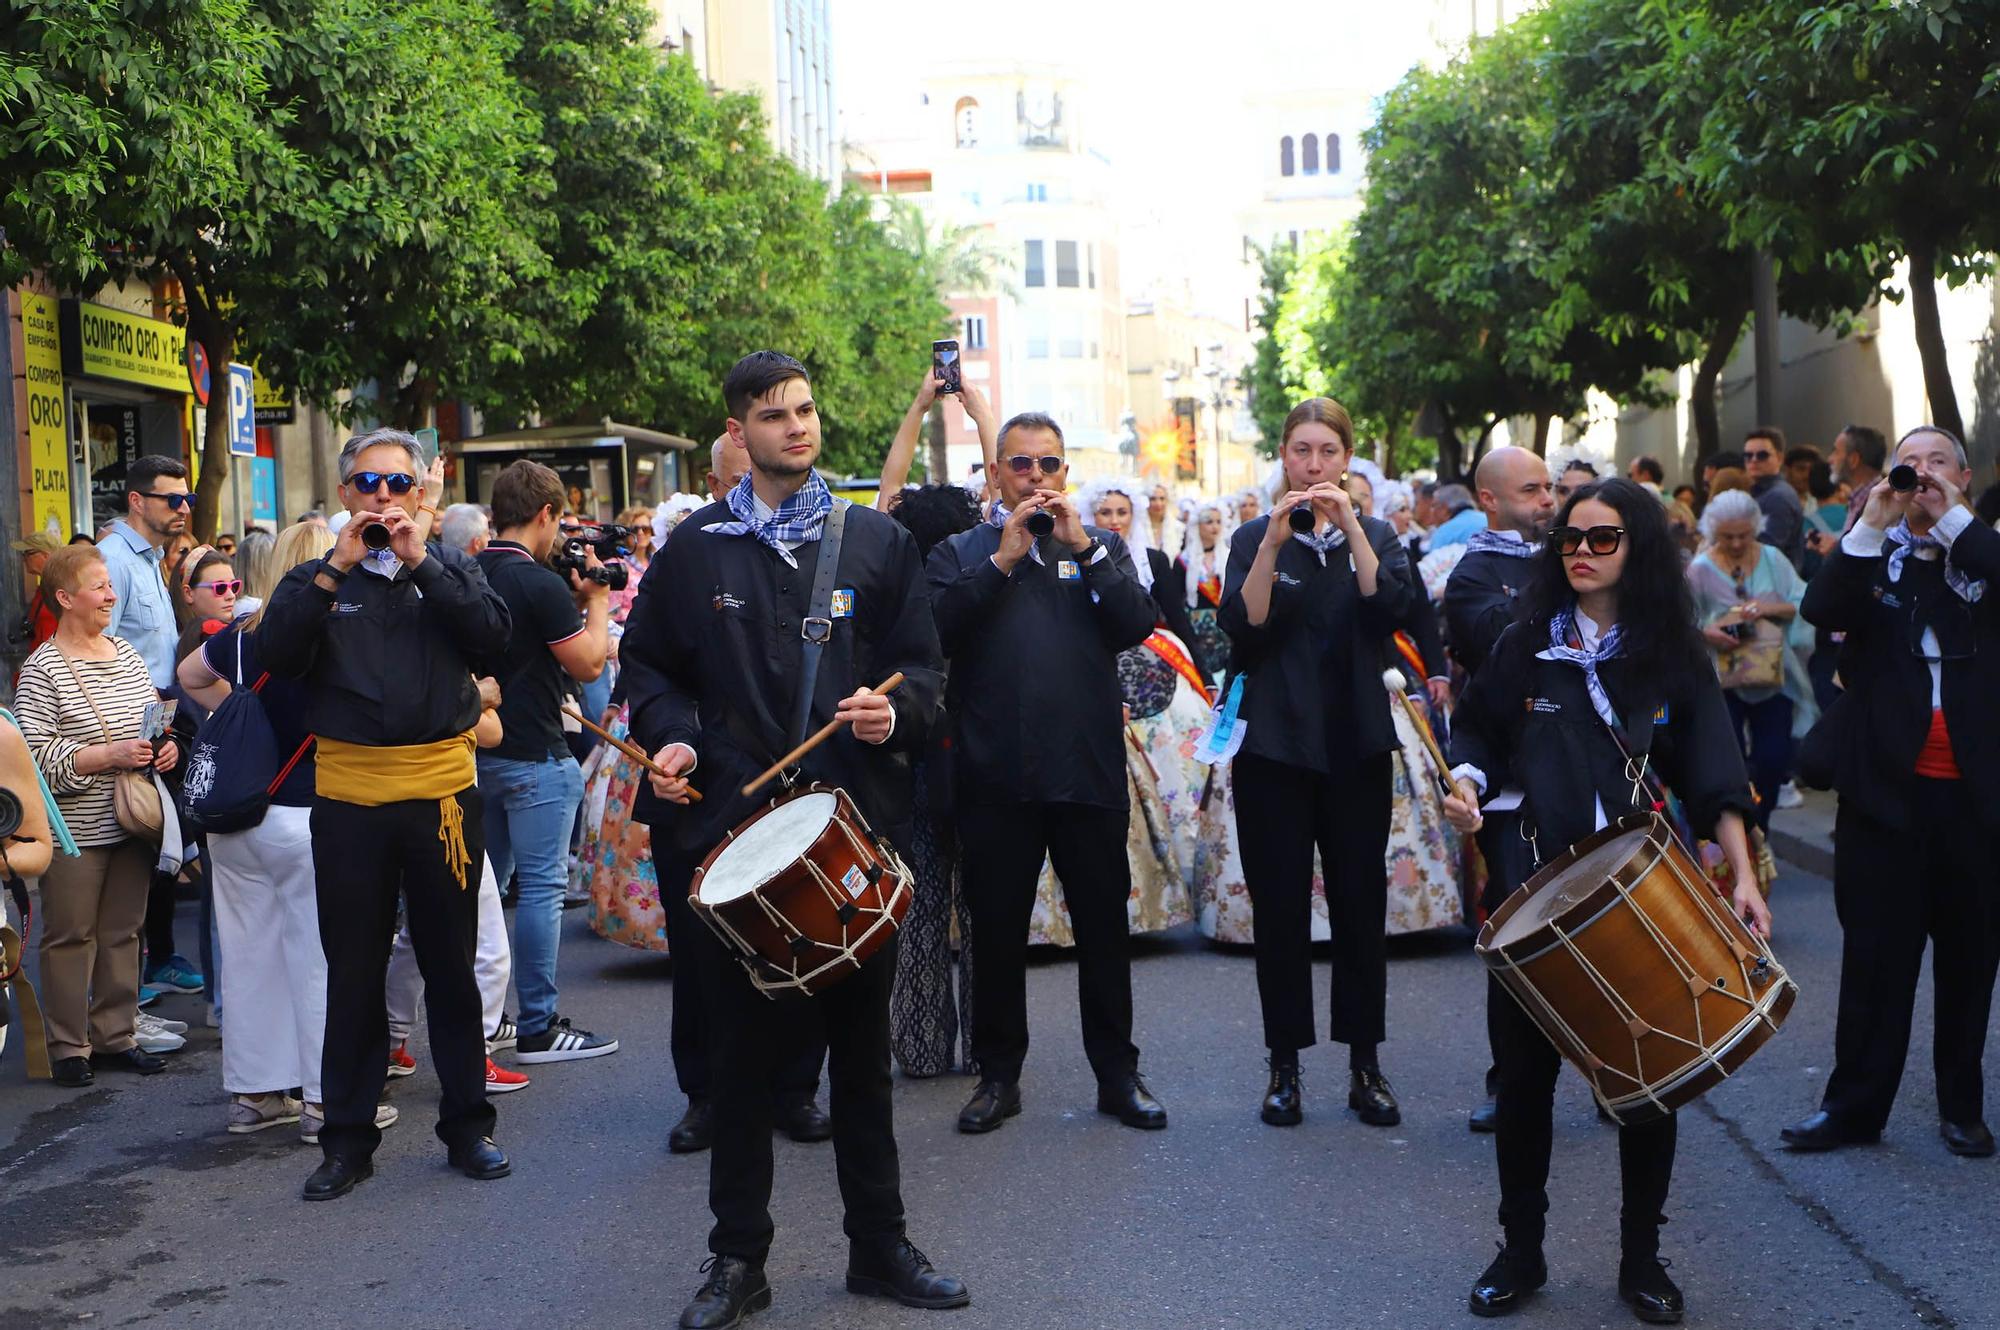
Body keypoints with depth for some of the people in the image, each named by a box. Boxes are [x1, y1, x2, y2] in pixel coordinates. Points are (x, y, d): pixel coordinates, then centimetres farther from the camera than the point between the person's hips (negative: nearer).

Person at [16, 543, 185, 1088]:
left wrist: (167, 746, 1)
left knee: (123, 932, 12)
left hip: (132, 823, 6)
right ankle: (68, 1047, 14)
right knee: (71, 936, 3)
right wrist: (112, 755, -21)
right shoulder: (43, 669, -9)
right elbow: (37, 752, -15)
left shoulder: (128, 654, 10)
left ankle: (115, 1037, 23)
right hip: (76, 831, -6)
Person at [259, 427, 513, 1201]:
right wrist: (336, 568, -14)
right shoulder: (317, 578, 7)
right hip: (347, 796, 0)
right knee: (353, 974, 9)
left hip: (443, 791, 0)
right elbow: (276, 655, -10)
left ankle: (467, 1126, 22)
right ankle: (348, 1138, 20)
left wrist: (420, 560, -15)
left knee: (452, 967, 9)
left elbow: (492, 634, -11)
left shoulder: (450, 569, 7)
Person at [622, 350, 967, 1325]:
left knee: (861, 1037, 9)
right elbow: (649, 664, 11)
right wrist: (671, 735, -8)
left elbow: (922, 661, 8)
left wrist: (898, 710, -13)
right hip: (736, 819, -1)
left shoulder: (876, 540, 9)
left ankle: (879, 1244, 23)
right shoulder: (695, 548, 7)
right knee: (743, 1046, 5)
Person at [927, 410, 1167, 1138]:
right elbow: (938, 629, -11)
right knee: (997, 932, 8)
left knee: (1104, 927, 7)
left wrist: (1085, 548, -10)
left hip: (1089, 770, 1)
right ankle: (998, 1075, 21)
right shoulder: (961, 552, 7)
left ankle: (1117, 1073, 19)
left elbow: (1138, 624, -4)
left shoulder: (1100, 547, 11)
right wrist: (1003, 558, -13)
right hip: (995, 776, -1)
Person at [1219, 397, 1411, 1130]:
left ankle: (1365, 1065, 12)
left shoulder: (1375, 535, 9)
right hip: (1275, 744, -1)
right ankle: (1285, 1065, 10)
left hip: (1355, 743, 1)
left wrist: (1350, 527, -19)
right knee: (1280, 906, 1)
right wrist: (1273, 544, -20)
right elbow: (1242, 625, -11)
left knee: (1360, 901, 3)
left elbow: (1392, 604, -11)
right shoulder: (1254, 538, 5)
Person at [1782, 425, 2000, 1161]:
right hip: (1886, 784, 0)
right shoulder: (1870, 555, 9)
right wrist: (1870, 526, -15)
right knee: (1876, 952, 4)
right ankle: (1855, 1105, 10)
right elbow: (1821, 610, -10)